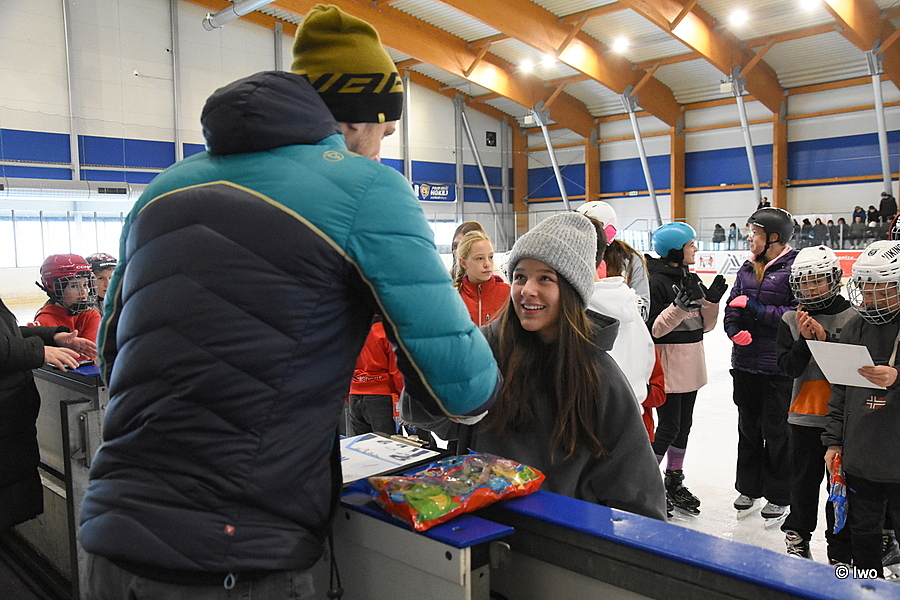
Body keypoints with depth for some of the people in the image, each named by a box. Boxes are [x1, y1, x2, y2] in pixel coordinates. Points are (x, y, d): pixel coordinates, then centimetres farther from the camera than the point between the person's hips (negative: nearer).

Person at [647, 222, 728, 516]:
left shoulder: (692, 280, 10)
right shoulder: (657, 281, -15)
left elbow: (705, 324, 11)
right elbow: (653, 329, -18)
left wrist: (712, 300, -4)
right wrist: (678, 307, -29)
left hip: (691, 366, 8)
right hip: (667, 365, -8)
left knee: (683, 425, 15)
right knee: (669, 426, -3)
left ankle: (674, 483, 29)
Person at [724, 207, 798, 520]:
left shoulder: (795, 267, -12)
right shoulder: (747, 268, 8)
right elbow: (732, 304, 11)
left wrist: (759, 310, -20)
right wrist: (734, 327, -7)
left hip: (778, 366, -6)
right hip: (745, 362, 7)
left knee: (776, 430, 6)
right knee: (748, 425, 17)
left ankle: (778, 495, 24)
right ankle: (748, 486, 33)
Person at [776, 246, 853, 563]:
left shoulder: (853, 317, -6)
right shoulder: (791, 320, 2)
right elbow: (789, 367, -4)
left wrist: (826, 339, -22)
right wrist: (804, 340, -20)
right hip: (804, 415, 2)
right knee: (804, 480, 16)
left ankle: (841, 550, 22)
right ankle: (798, 533, 34)